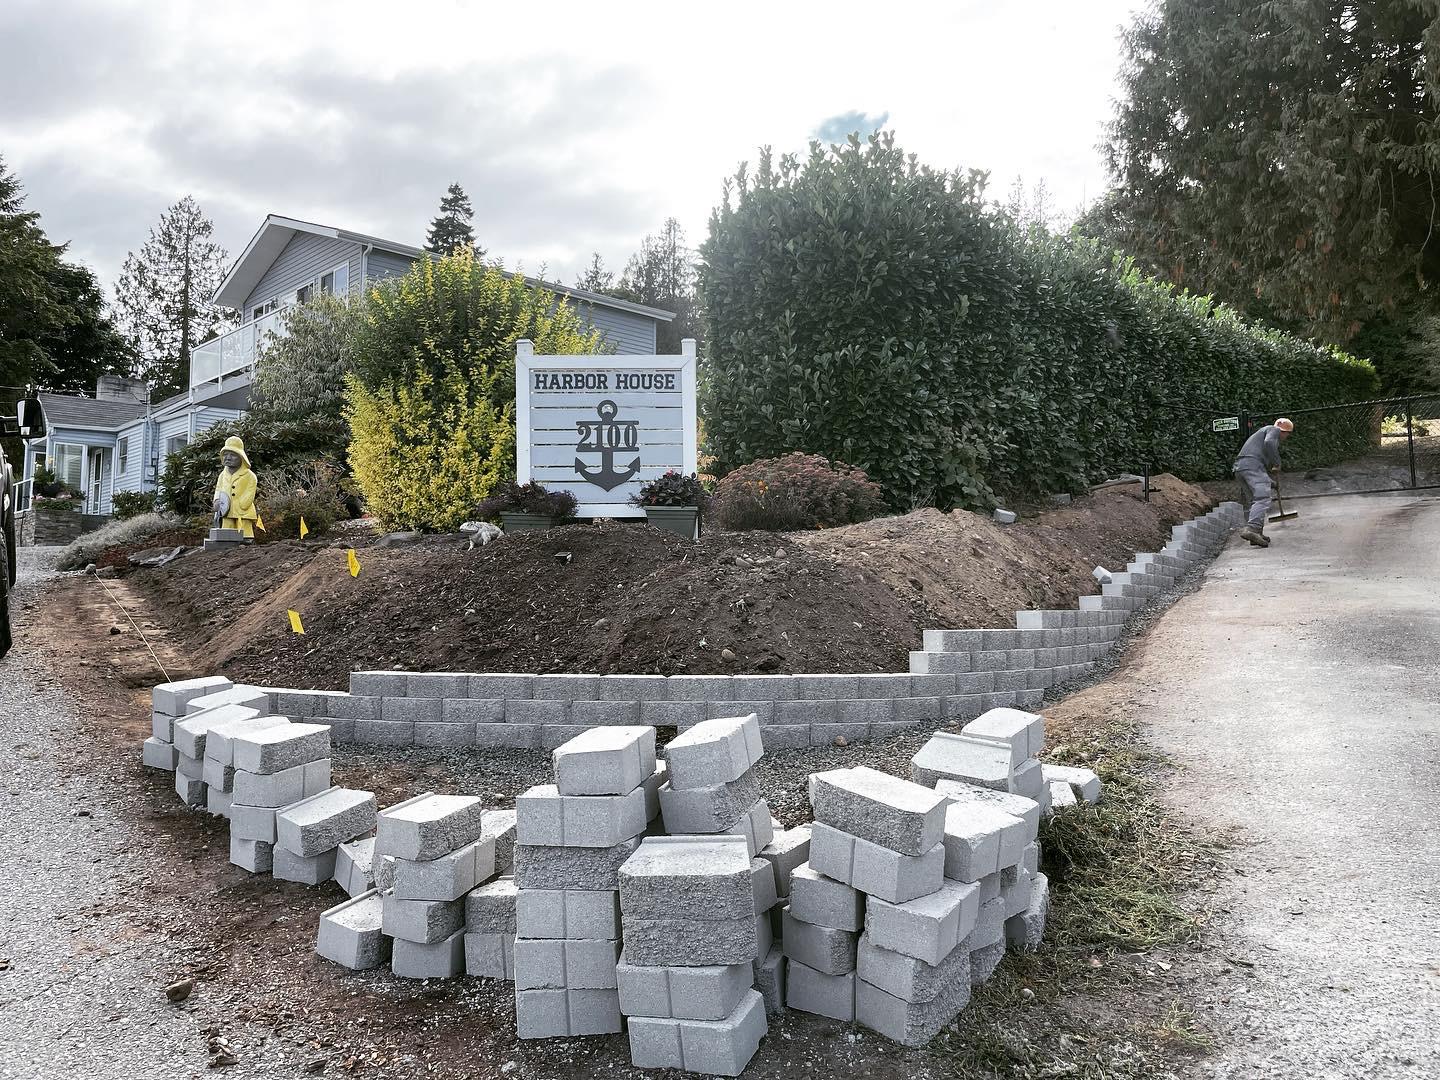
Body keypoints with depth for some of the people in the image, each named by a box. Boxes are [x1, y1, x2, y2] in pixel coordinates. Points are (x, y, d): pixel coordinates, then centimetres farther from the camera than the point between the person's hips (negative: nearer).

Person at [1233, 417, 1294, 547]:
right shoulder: (1273, 430, 11)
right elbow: (1269, 442, -15)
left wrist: (1270, 482, 42)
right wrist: (1277, 463, -8)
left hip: (1240, 468, 10)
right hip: (1253, 465, -10)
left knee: (1257, 499, 19)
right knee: (1263, 499, -20)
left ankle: (1257, 534, 15)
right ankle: (1251, 529, -40)